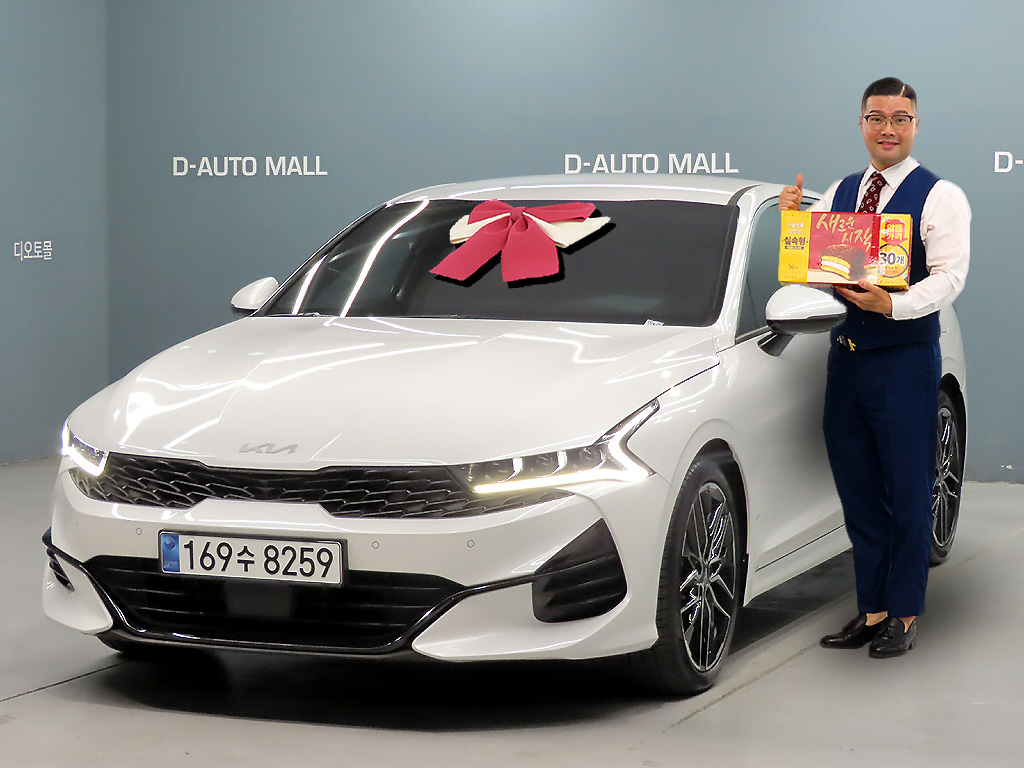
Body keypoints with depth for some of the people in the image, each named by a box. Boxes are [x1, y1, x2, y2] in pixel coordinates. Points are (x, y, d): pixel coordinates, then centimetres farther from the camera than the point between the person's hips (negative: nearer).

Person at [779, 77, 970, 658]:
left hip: (905, 361, -6)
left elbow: (949, 276, -14)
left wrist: (893, 303, -29)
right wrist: (793, 218, -2)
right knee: (859, 494, 11)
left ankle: (903, 616, 11)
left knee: (908, 494, 1)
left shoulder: (939, 196, -4)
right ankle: (872, 610, 21)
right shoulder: (839, 193, 14)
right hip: (847, 358, 6)